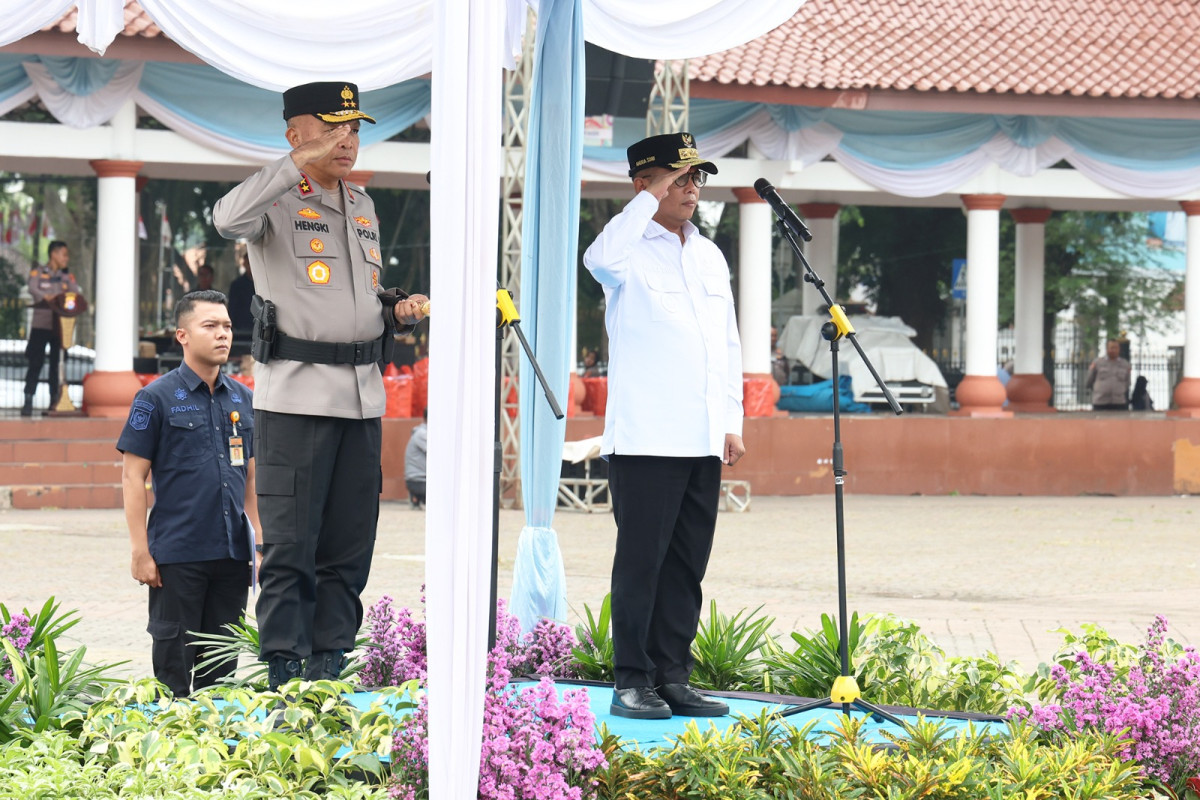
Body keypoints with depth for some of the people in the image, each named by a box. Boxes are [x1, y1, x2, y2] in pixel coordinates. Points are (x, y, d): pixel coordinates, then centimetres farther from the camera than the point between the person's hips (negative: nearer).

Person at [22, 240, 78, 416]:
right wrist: (46, 297, -35)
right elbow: (32, 289, -16)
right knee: (36, 362, -8)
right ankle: (28, 400, -8)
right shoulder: (38, 272, 1)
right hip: (41, 324, -4)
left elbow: (75, 293, 0)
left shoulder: (67, 276, 13)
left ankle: (54, 401, 8)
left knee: (57, 363, 4)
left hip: (60, 324, 4)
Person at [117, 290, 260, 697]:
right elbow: (132, 476, -5)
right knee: (174, 660, 0)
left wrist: (261, 542, 10)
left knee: (222, 663, 10)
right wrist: (141, 552, -11)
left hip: (232, 555, 5)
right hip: (177, 554, -5)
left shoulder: (243, 399, 11)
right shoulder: (157, 398, -4)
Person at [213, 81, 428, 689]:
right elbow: (229, 219, -28)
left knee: (349, 546, 7)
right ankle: (284, 672, -4)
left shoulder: (362, 206, 19)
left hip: (361, 394, 7)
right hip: (294, 395, -7)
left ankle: (329, 667, 12)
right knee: (290, 546, -7)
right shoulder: (277, 200, -3)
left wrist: (399, 309, 8)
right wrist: (301, 162, -30)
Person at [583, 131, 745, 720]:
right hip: (644, 439, -6)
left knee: (687, 563, 8)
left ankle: (673, 676, 13)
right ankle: (631, 681, 0)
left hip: (703, 442, 7)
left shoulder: (710, 256, 18)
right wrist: (651, 197, -19)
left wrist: (732, 422, 16)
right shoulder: (631, 252, -2)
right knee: (641, 560, -4)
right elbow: (600, 259, -29)